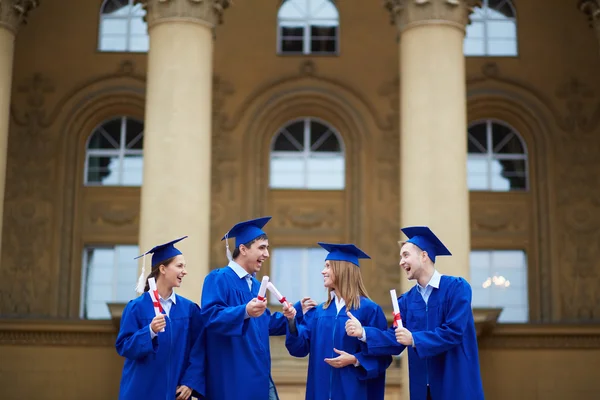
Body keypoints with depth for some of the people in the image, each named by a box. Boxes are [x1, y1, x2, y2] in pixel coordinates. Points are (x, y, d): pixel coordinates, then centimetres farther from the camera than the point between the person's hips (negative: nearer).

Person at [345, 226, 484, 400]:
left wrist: (414, 339, -21)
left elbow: (454, 332, -17)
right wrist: (363, 332, -13)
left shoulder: (457, 287, -8)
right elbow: (395, 340, 2)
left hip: (456, 385, -5)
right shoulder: (407, 300, 9)